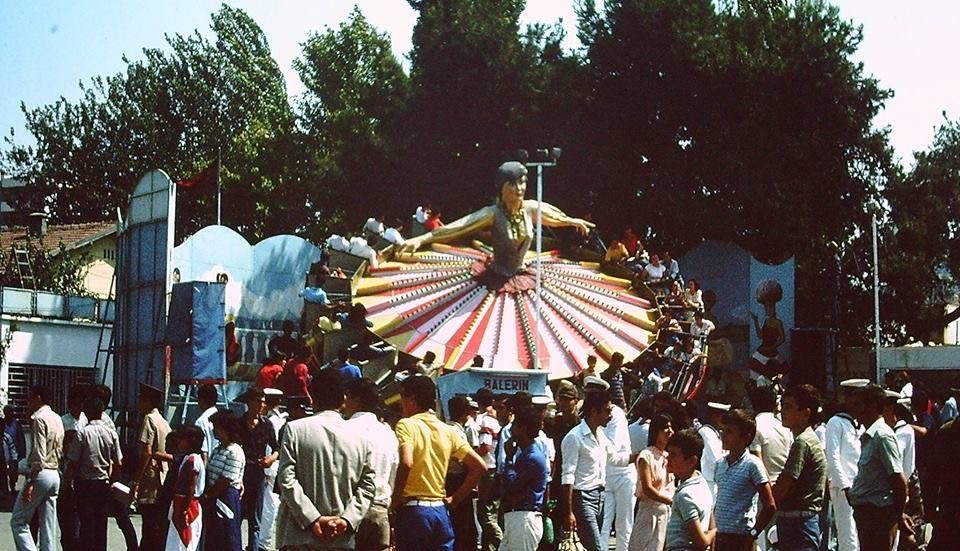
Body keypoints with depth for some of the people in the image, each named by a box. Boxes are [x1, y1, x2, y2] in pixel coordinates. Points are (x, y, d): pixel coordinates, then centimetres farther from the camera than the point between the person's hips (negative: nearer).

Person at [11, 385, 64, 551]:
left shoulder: (38, 418, -12)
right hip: (55, 474, 8)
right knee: (48, 526, 8)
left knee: (18, 521, -1)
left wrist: (30, 483, -19)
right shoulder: (57, 419, 15)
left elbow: (39, 456, -18)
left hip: (41, 473, -8)